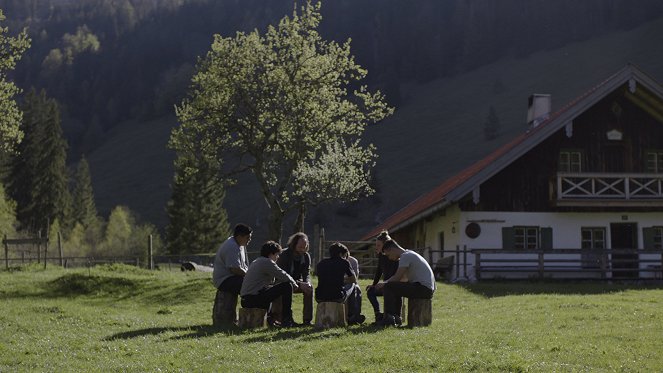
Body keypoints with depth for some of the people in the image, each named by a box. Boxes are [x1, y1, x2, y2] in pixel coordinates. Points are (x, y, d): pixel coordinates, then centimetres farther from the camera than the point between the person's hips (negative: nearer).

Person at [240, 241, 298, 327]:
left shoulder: (255, 262, 23)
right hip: (254, 299, -10)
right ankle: (286, 320, -3)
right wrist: (294, 283, 12)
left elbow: (272, 280, 25)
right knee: (287, 286, -7)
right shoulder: (267, 262, -8)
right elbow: (284, 277, -9)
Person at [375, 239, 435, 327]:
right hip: (428, 289, 11)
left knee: (388, 287, -12)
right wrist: (384, 283, 13)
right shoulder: (408, 255, 22)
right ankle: (396, 318, 23)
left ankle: (389, 318, -11)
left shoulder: (405, 256, -10)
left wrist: (383, 284, 2)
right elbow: (398, 276, 25)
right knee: (395, 288, 29)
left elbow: (397, 278, -13)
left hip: (423, 289, -11)